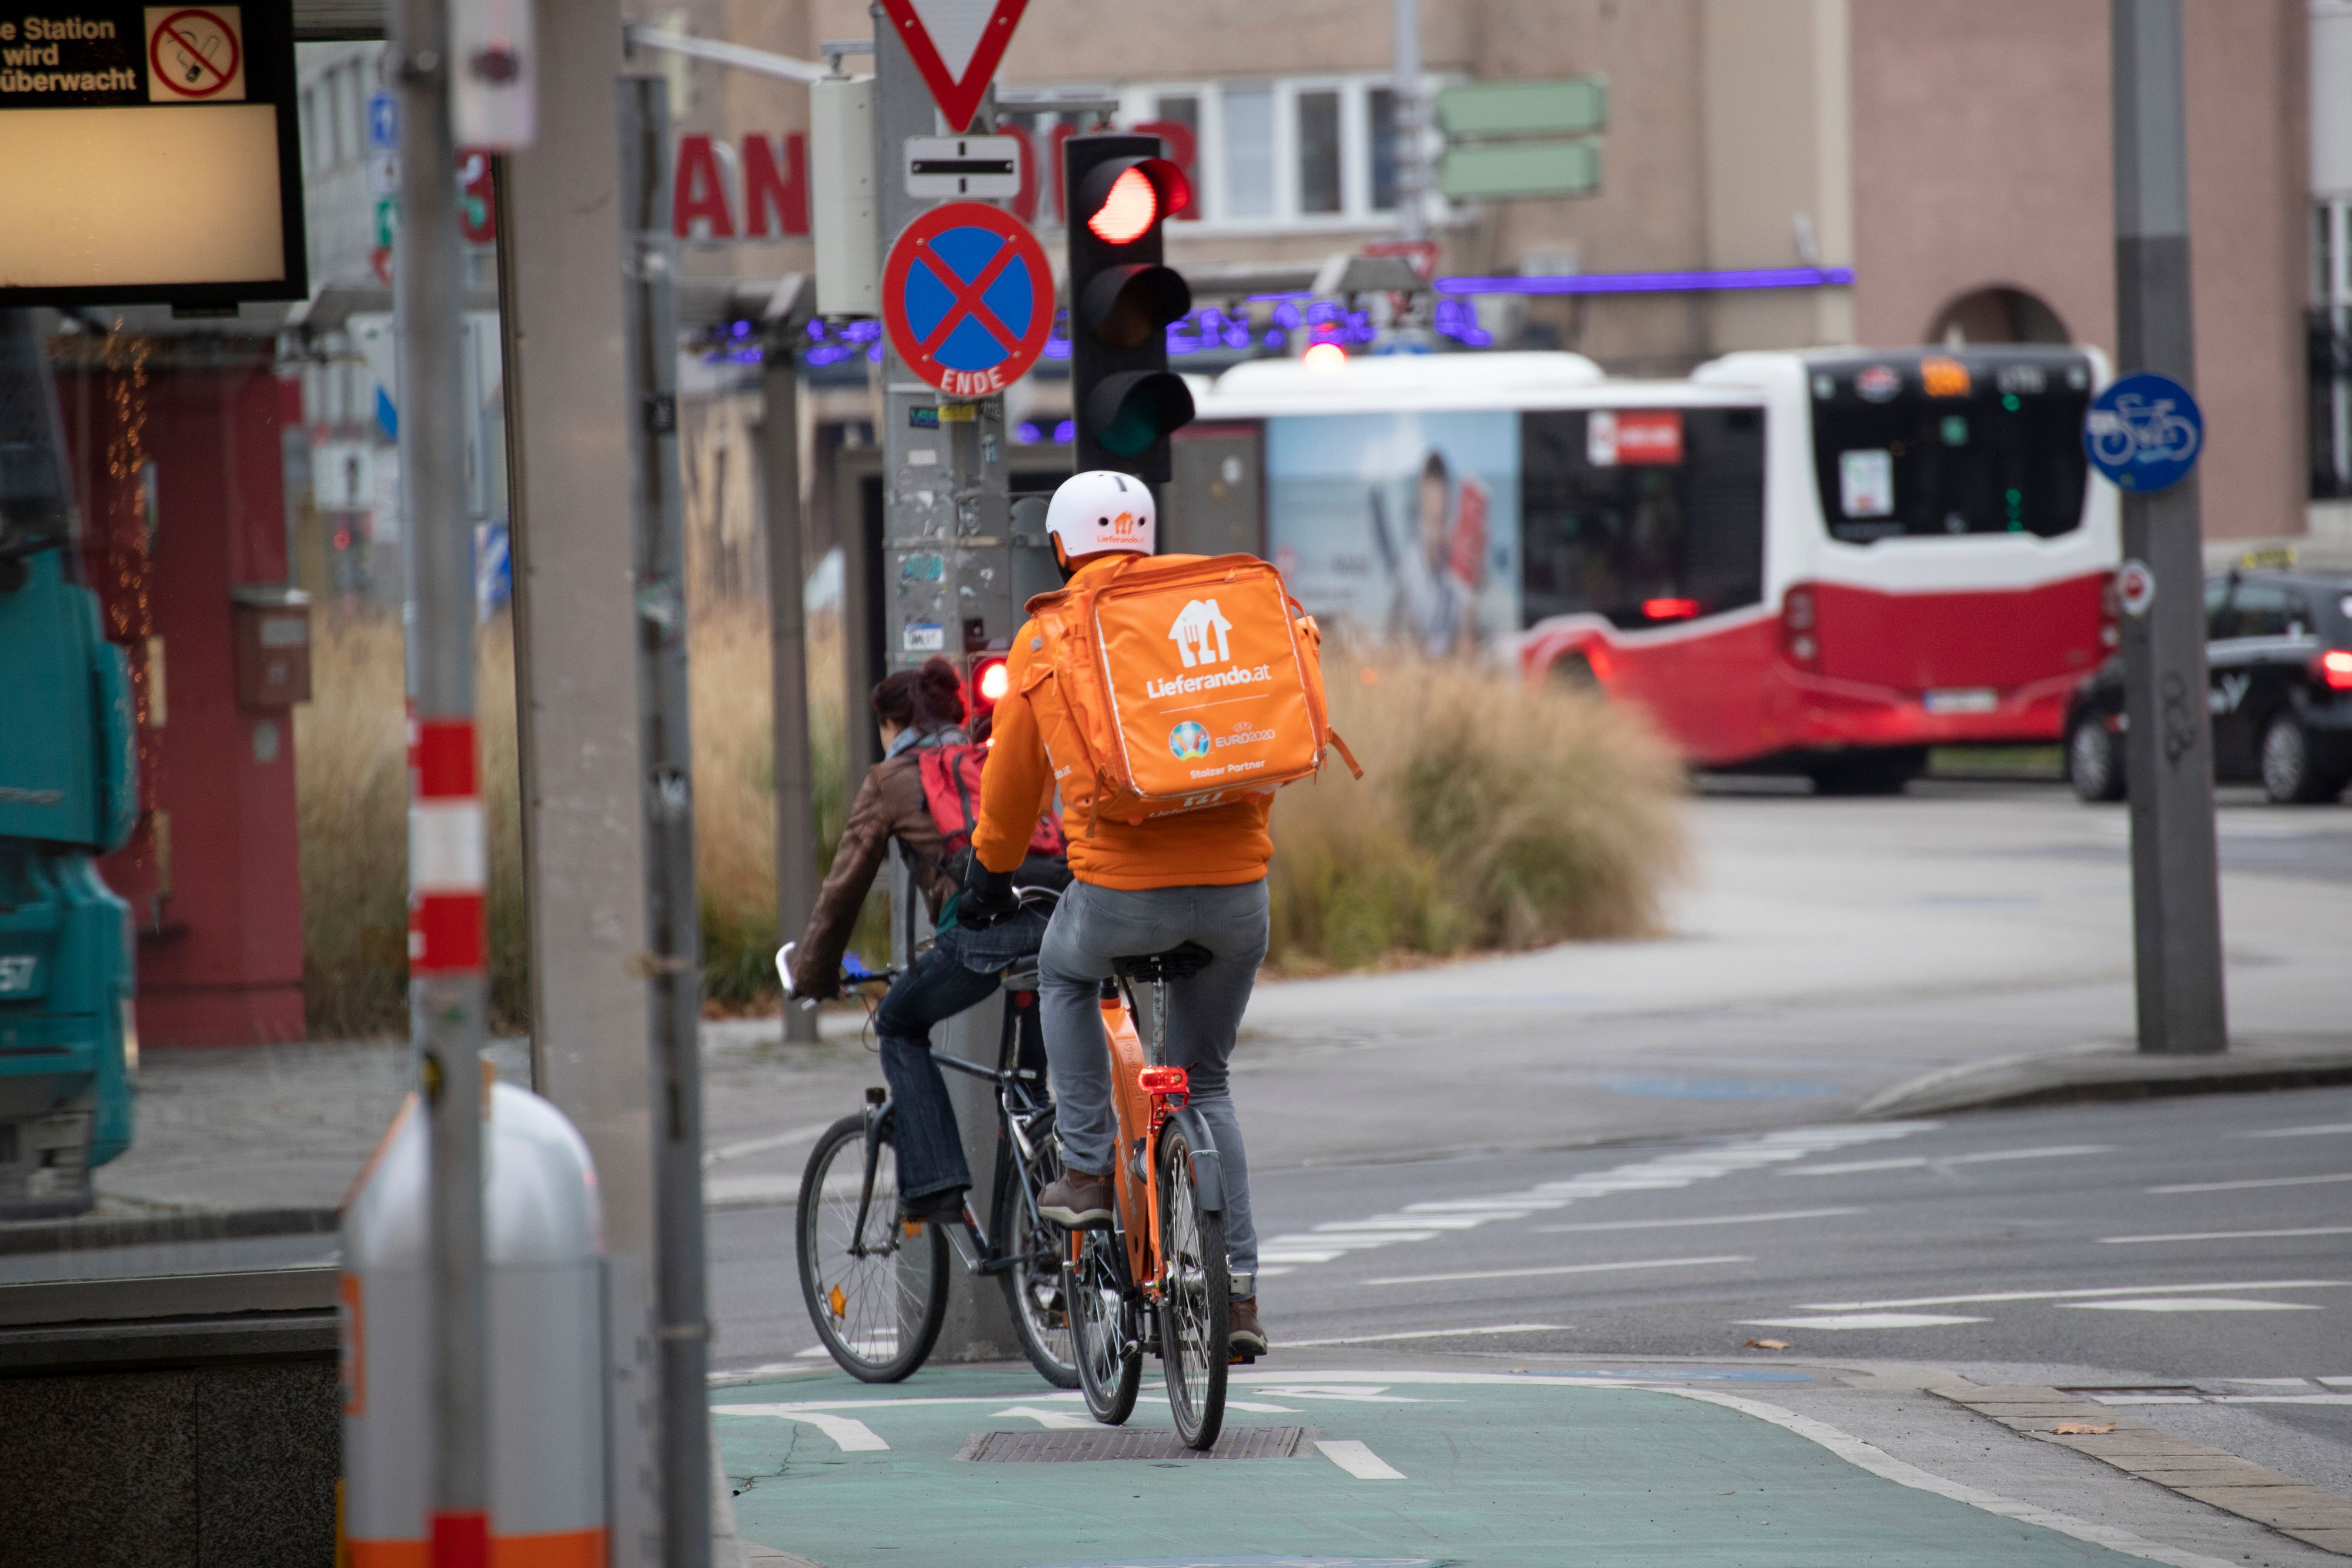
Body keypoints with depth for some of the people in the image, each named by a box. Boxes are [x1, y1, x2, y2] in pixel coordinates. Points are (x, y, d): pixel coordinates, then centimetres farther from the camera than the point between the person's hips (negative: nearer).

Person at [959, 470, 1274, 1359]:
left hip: (1122, 886, -3)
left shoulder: (1049, 637, 5)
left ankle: (1088, 1169, 21)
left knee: (1064, 975, 32)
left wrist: (991, 874, 31)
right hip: (1237, 887, 3)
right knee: (1206, 1083, 19)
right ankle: (1239, 1291, 13)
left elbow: (1013, 777, 14)